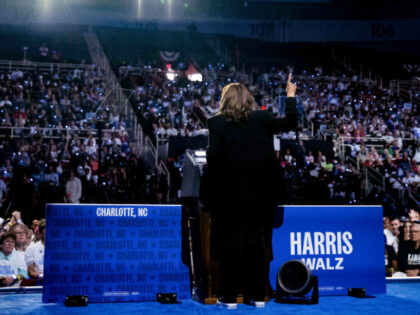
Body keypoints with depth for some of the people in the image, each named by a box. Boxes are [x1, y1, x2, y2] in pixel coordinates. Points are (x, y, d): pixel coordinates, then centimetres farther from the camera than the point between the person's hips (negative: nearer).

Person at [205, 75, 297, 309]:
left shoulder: (217, 123, -5)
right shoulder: (262, 119, 3)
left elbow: (214, 155, -13)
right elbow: (291, 123, 15)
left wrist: (213, 183, 5)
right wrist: (291, 96, 28)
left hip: (231, 192, -2)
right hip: (261, 191, 3)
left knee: (232, 243, 4)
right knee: (257, 242, 9)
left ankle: (229, 297, 8)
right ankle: (257, 295, 15)